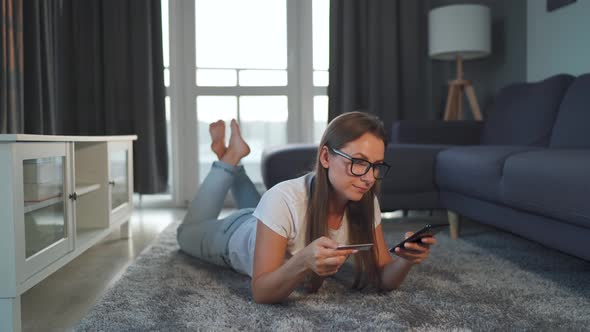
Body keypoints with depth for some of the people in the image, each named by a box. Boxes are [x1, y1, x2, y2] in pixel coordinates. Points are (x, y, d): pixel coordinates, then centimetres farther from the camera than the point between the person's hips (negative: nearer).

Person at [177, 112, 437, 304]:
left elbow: (383, 279, -26)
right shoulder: (283, 200, -46)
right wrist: (303, 262, -62)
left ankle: (234, 166, 43)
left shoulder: (366, 202, -31)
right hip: (238, 236, -4)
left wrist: (406, 260, -48)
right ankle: (229, 159, 26)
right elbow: (260, 292, -43)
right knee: (188, 233, 29)